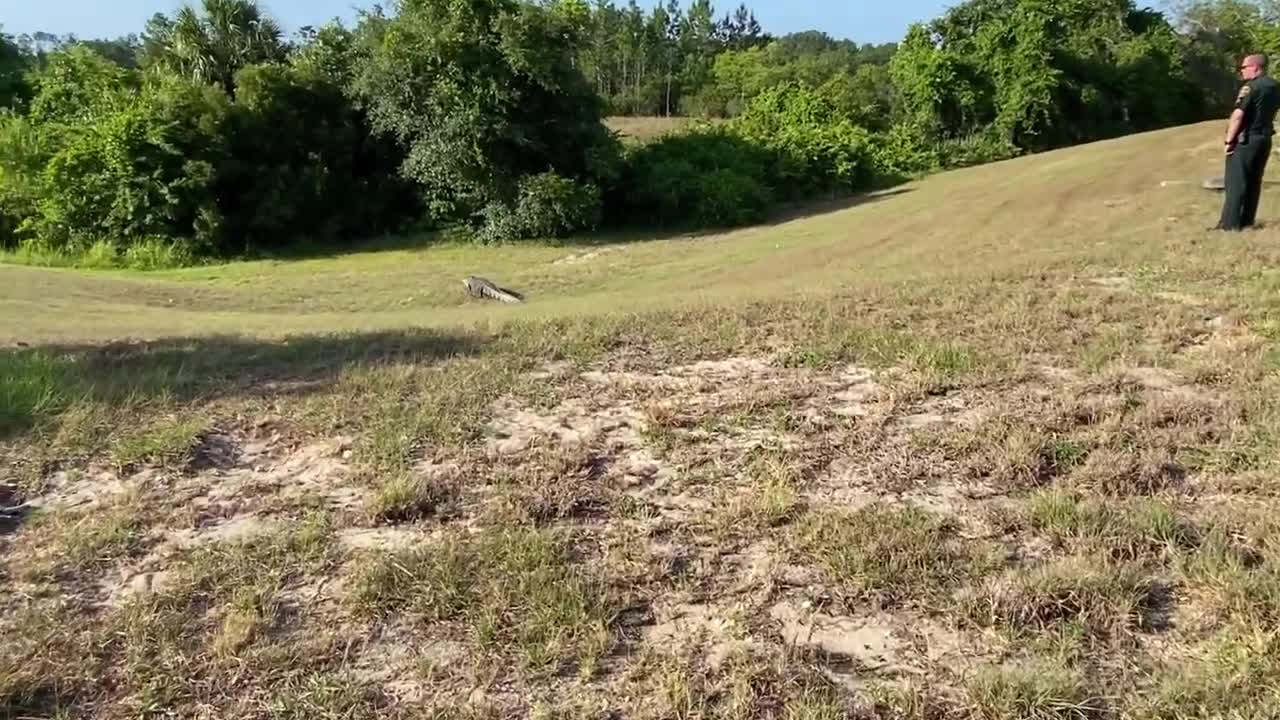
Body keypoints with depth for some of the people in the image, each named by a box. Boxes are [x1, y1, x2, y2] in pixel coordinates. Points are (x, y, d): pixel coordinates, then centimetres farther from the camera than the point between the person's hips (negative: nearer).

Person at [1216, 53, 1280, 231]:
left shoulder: (1250, 87, -16)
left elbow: (1238, 115, -21)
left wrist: (1229, 140, -16)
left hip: (1245, 140, -8)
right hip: (1264, 139, 8)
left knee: (1235, 182, -6)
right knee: (1254, 182, 12)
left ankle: (1230, 224, -8)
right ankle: (1247, 221, 15)